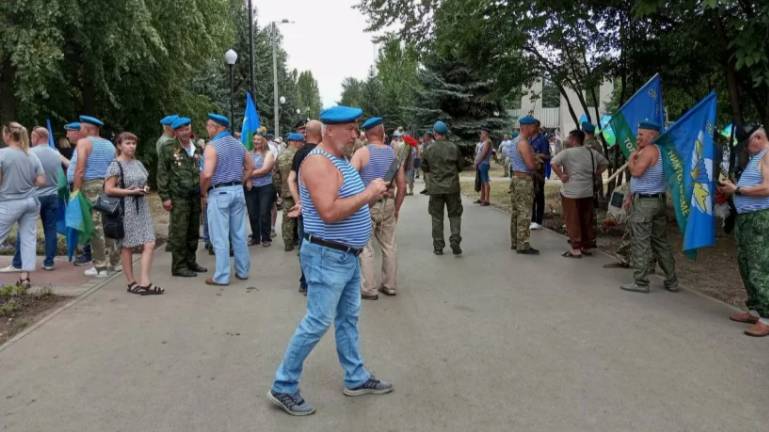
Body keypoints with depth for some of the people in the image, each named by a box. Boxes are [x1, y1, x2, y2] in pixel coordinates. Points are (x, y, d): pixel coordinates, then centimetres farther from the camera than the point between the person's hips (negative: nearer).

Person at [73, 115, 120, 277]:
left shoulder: (84, 142, -2)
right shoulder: (110, 144, 16)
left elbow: (80, 170, -12)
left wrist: (75, 191, -10)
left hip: (91, 186, -6)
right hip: (109, 186, 6)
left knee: (96, 227, -3)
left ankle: (100, 267, 0)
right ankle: (114, 262, 19)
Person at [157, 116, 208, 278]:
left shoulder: (198, 149, 13)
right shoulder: (168, 149, -1)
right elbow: (162, 174, -3)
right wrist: (165, 197, -8)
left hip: (195, 196, 5)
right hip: (178, 197, -5)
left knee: (193, 232, 11)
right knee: (179, 233, -3)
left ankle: (191, 261, 24)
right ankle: (178, 266, 5)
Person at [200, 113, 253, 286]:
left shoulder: (212, 146, -13)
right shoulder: (238, 144, 9)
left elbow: (207, 174, -22)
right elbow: (250, 167, 16)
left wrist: (203, 191, -6)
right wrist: (239, 183, 16)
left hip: (219, 193, -7)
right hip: (238, 191, 7)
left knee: (220, 237, -1)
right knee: (239, 234, 13)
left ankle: (222, 276, 4)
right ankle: (242, 271, 21)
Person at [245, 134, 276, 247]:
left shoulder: (268, 153, 0)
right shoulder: (249, 154, 10)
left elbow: (265, 170, -11)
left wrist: (250, 174, -8)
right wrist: (248, 180, -14)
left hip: (266, 187, -4)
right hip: (251, 188, 4)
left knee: (264, 214, -3)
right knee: (252, 214, 6)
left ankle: (266, 238, 8)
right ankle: (255, 237, 18)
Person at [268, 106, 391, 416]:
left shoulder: (341, 160, 12)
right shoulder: (318, 162, -19)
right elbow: (329, 212, -29)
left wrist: (371, 195, 4)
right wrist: (367, 194, -22)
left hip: (348, 256, 10)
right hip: (328, 257, -10)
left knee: (348, 319, 17)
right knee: (317, 323, -3)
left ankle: (356, 379, 31)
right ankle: (283, 387, 10)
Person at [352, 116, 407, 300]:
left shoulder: (362, 152, -7)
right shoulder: (393, 153, 5)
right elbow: (402, 186, 8)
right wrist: (396, 208, 18)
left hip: (366, 204, -4)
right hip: (387, 204, 5)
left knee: (365, 248, 4)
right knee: (389, 246, 14)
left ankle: (369, 289, 7)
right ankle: (390, 285, 24)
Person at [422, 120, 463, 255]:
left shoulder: (429, 149, -5)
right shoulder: (454, 148, -4)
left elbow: (425, 168, 5)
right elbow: (460, 167, 5)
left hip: (435, 187, 0)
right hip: (452, 186, 0)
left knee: (437, 217, 9)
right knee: (454, 215, 11)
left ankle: (438, 246, 11)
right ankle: (455, 240, -5)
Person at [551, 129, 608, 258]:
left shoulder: (567, 152, -11)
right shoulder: (592, 152, 9)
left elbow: (554, 163, -25)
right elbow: (605, 163, 20)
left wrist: (561, 176, -15)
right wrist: (595, 174, 14)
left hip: (571, 192, -6)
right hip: (588, 192, 6)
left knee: (573, 221, 0)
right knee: (586, 220, 14)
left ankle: (576, 249, 2)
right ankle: (586, 246, 22)